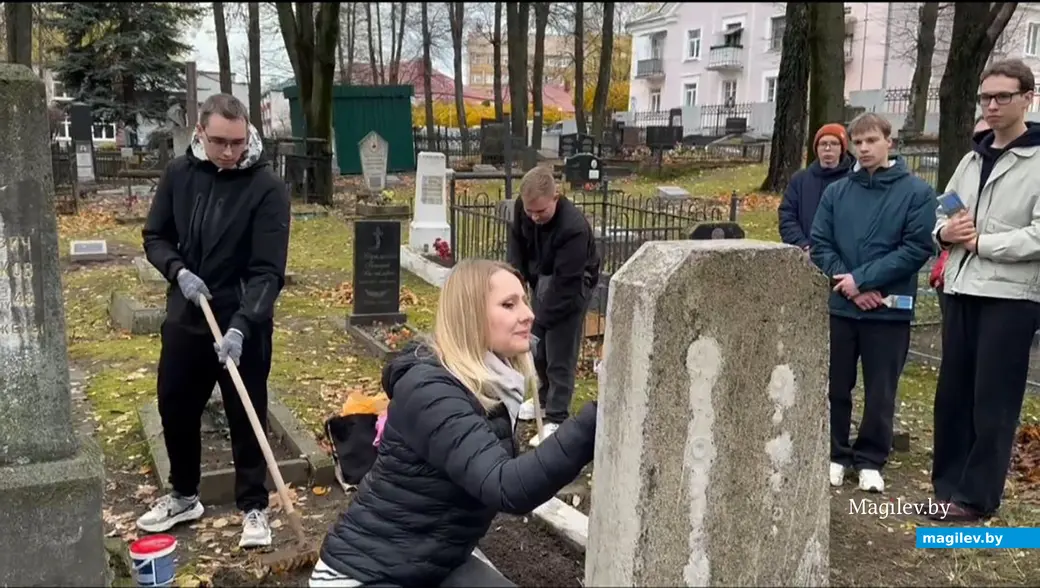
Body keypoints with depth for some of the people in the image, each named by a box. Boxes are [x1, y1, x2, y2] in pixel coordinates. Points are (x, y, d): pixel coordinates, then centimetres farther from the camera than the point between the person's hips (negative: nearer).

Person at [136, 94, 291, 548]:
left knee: (246, 418, 6)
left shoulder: (266, 187, -15)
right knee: (176, 411, 16)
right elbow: (155, 237, 8)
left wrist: (241, 325, -30)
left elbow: (268, 271, -19)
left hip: (243, 324, -4)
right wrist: (178, 271, -13)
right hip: (184, 319, 5)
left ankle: (253, 507, 23)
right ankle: (183, 496, 37)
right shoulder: (179, 174, -2)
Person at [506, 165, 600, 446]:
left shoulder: (573, 228, -37)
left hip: (571, 286, -7)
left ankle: (556, 419, 0)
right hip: (542, 278, 7)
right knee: (538, 345, 16)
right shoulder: (523, 208, -18)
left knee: (560, 354, -7)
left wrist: (540, 321, -31)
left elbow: (566, 283, -34)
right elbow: (516, 239, 3)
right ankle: (544, 398, 36)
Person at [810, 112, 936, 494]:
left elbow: (917, 248, -9)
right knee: (835, 387, 10)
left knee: (880, 391, 6)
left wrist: (862, 278, -14)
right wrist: (848, 285, -11)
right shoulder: (836, 192, 5)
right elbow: (820, 244, 3)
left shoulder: (917, 191, -3)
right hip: (838, 306, 2)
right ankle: (834, 454, 25)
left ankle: (870, 460, 21)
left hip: (890, 310, -2)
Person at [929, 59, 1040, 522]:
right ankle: (947, 483, 23)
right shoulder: (973, 159, 16)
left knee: (993, 401, 1)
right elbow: (943, 214, 21)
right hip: (961, 291, 7)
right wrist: (945, 232, -1)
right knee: (952, 393, 11)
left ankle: (977, 496, 10)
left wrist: (982, 242, -12)